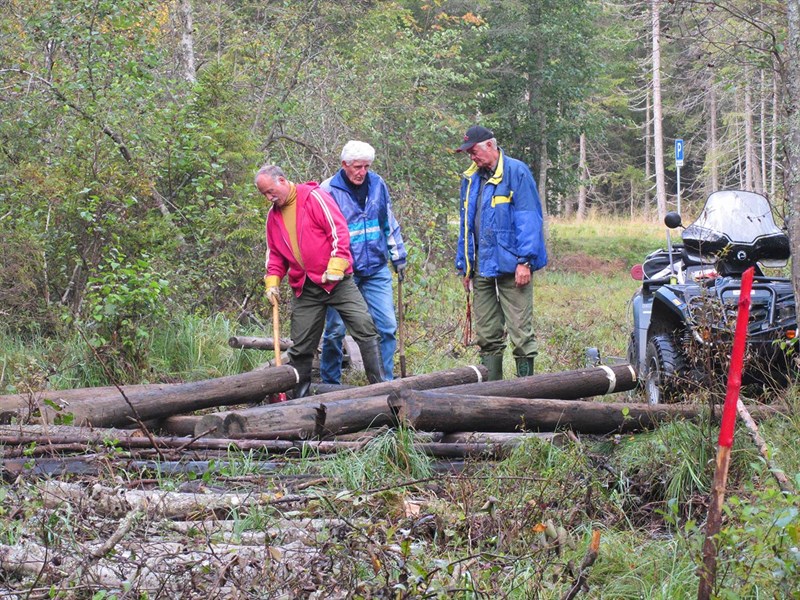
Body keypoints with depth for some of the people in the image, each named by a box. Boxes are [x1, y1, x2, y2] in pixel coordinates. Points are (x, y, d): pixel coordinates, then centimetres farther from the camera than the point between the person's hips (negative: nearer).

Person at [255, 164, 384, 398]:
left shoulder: (314, 197, -7)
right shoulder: (273, 215, 13)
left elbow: (339, 231, -13)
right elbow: (275, 254, 22)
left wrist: (335, 268, -18)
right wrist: (272, 281, 7)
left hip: (337, 281, -5)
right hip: (305, 289, 5)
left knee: (365, 328, -13)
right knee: (301, 346, 5)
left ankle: (380, 385, -8)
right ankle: (298, 397, 14)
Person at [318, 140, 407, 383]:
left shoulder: (377, 184, 6)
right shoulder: (328, 190, -8)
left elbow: (389, 222, 17)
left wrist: (398, 256, 18)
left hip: (377, 269, 4)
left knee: (387, 326, -1)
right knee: (335, 330, 0)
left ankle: (385, 381, 8)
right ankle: (330, 384, 14)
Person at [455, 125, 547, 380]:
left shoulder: (516, 172, -6)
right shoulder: (471, 179, 15)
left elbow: (528, 219, -11)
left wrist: (525, 261, -16)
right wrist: (464, 266, 16)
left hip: (511, 266, -7)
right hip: (482, 268, 7)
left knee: (520, 331, -5)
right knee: (487, 334, 10)